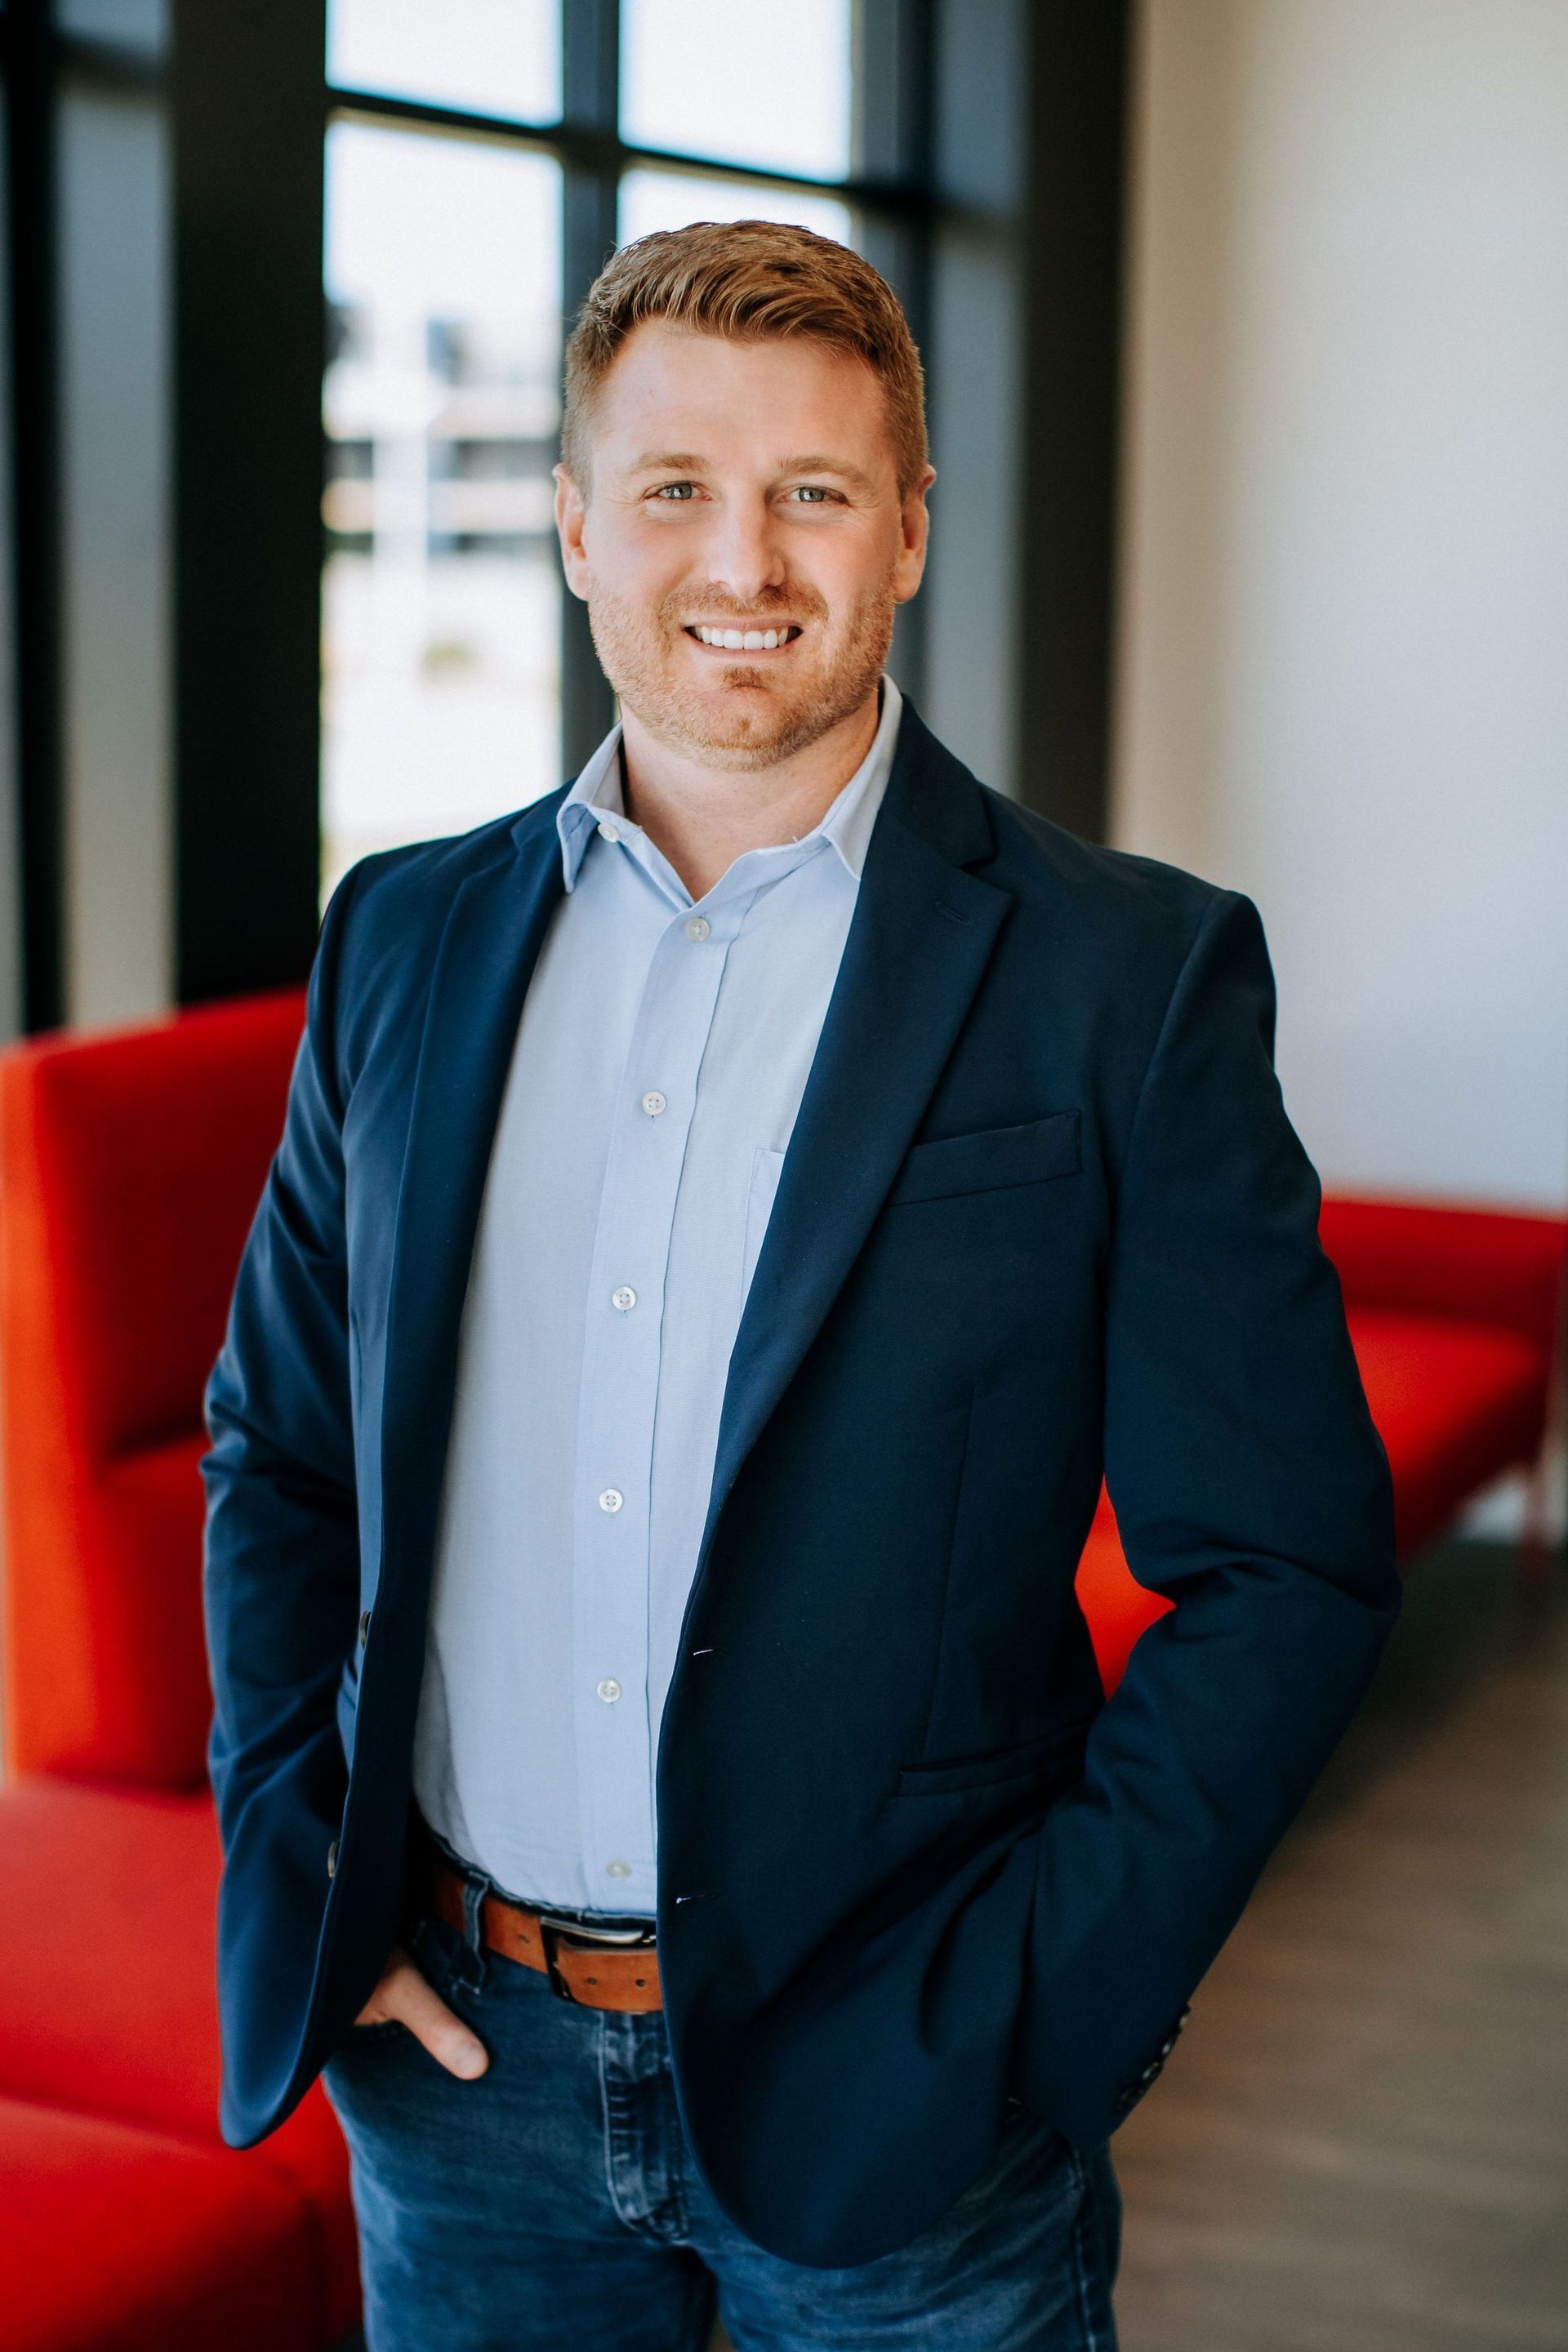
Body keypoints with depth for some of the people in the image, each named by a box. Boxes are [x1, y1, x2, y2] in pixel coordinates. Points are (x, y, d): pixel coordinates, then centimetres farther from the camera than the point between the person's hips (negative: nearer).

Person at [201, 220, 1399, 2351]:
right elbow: (275, 1445, 12)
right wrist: (293, 1867, 1)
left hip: (878, 2095, -3)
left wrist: (1011, 2019, -14)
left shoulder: (1136, 976, -9)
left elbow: (1288, 1573, -9)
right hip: (455, 2060, 3)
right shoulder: (407, 942, 3)